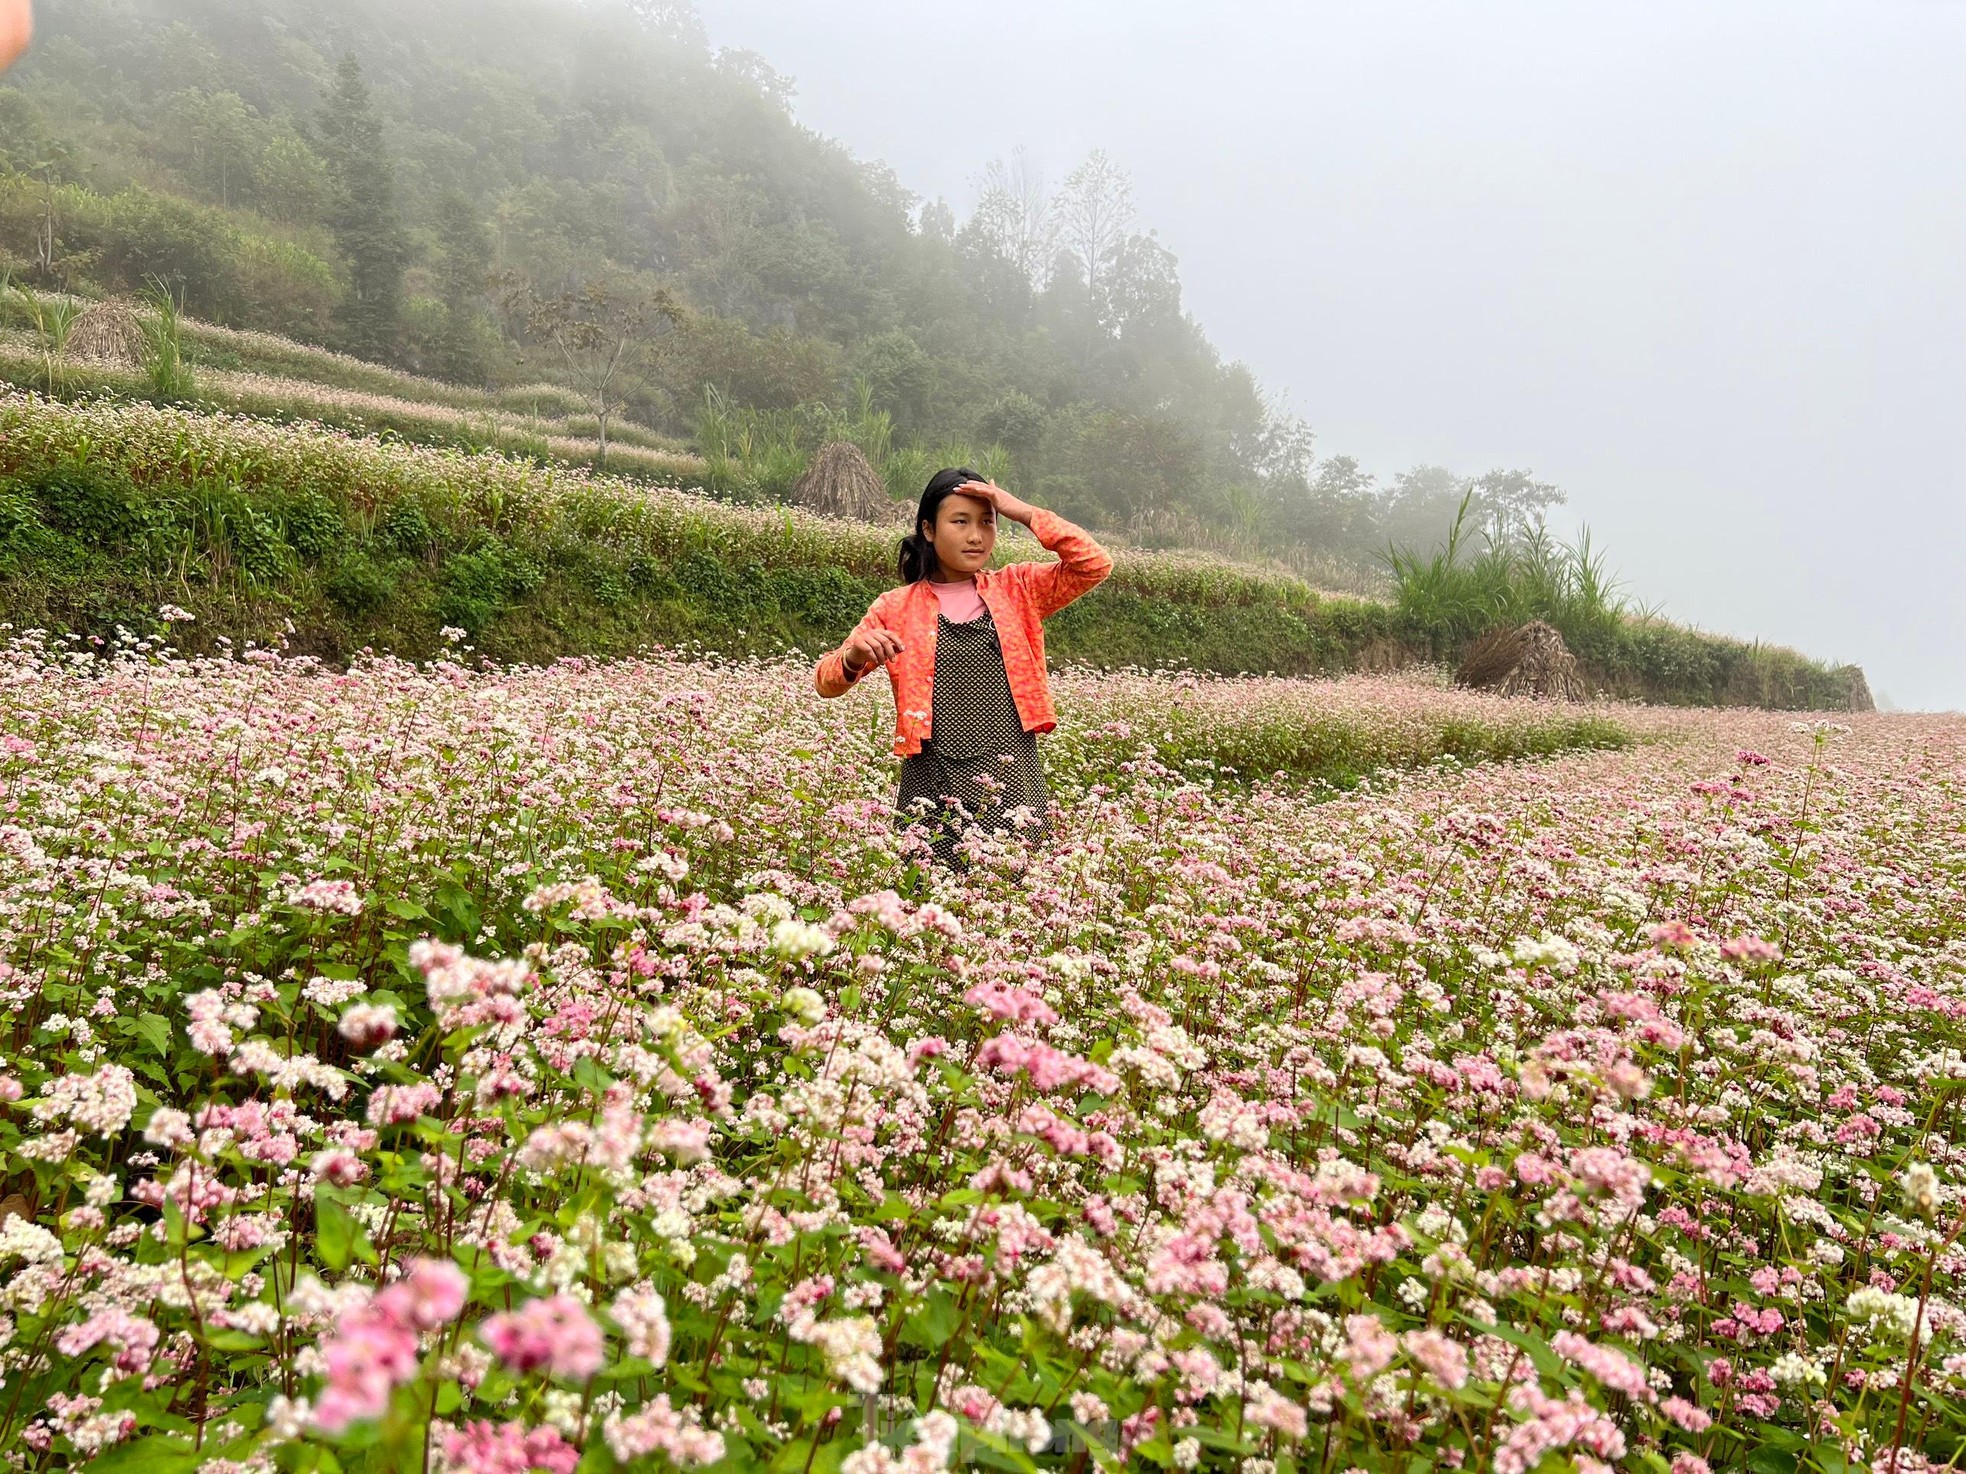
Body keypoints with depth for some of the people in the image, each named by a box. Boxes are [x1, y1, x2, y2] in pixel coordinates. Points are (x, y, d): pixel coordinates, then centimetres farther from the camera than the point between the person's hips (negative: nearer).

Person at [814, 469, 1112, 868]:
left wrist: (1025, 513, -2)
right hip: (932, 789, 0)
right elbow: (825, 681, 6)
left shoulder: (1017, 590, 11)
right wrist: (855, 658, -17)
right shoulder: (896, 607, 9)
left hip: (1014, 786, 0)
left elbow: (1095, 564, -1)